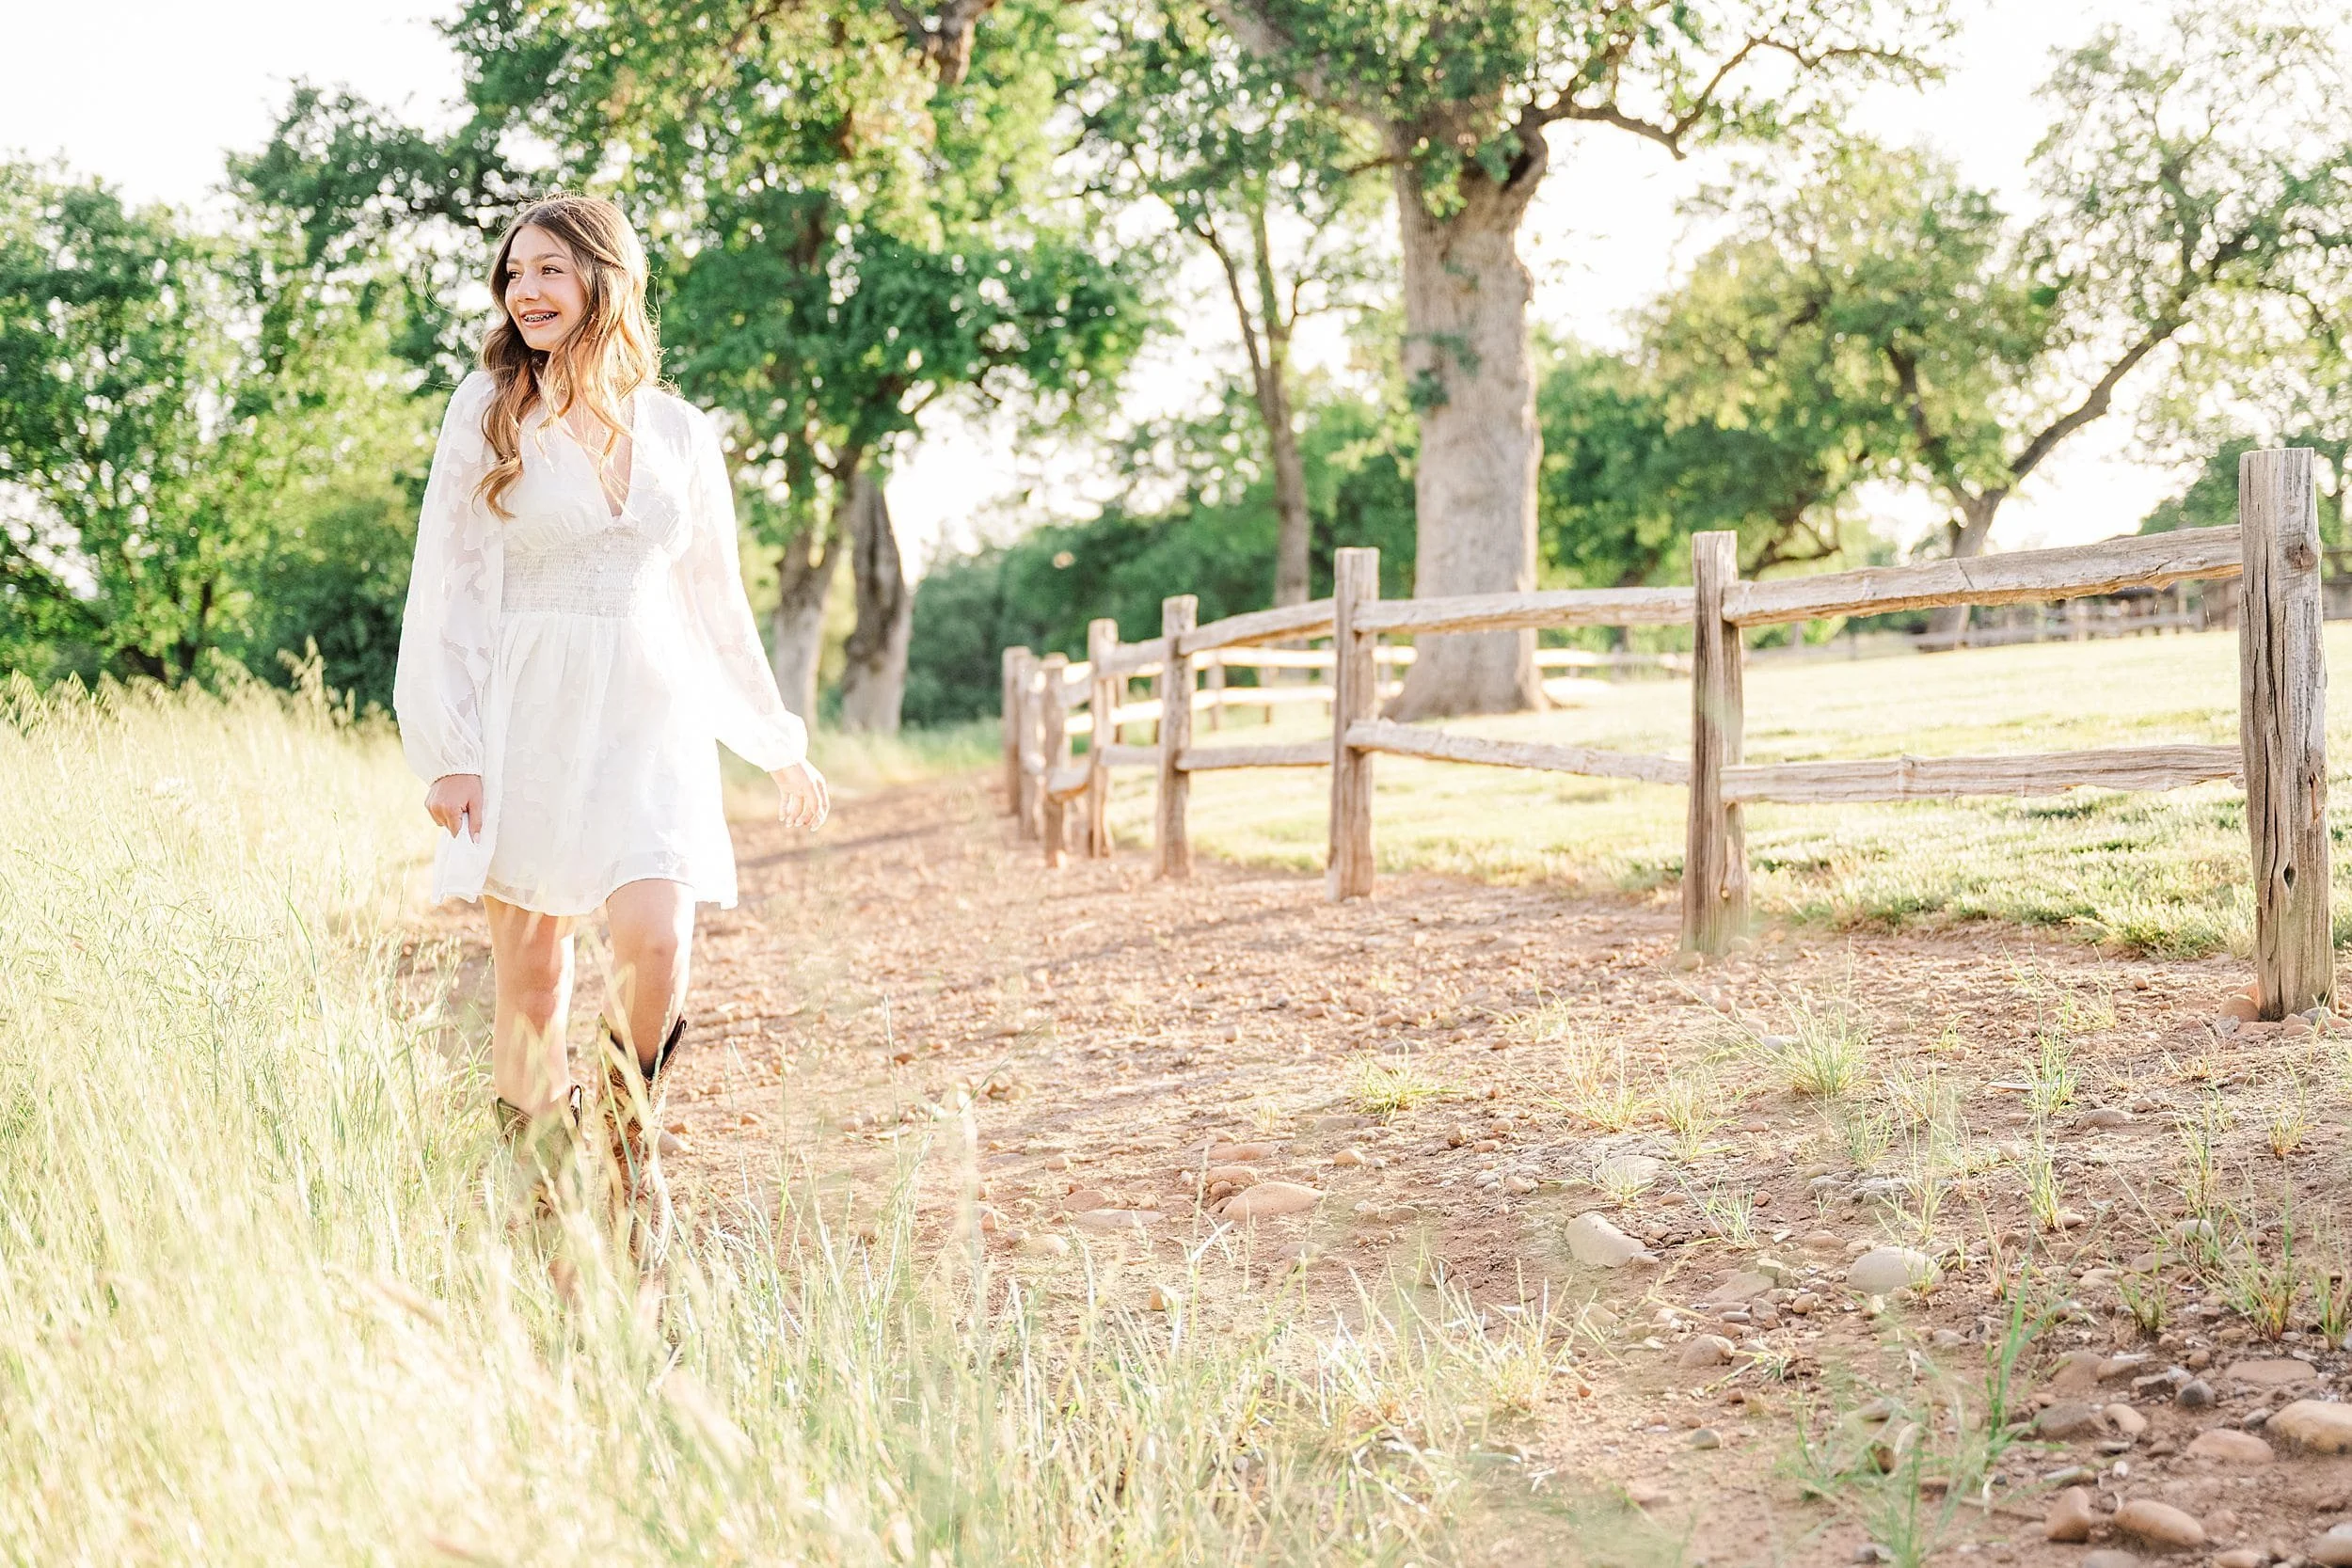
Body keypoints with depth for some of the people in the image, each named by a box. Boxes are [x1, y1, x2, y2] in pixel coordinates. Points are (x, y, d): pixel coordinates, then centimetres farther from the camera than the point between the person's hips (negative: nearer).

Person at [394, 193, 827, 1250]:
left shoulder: (678, 432, 8)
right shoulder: (489, 410, 2)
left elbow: (715, 598, 17)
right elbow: (445, 587, 0)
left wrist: (780, 745, 20)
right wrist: (447, 751, -8)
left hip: (650, 717, 1)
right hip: (526, 715, -1)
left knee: (656, 944, -17)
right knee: (531, 977, 0)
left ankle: (630, 1142, 10)